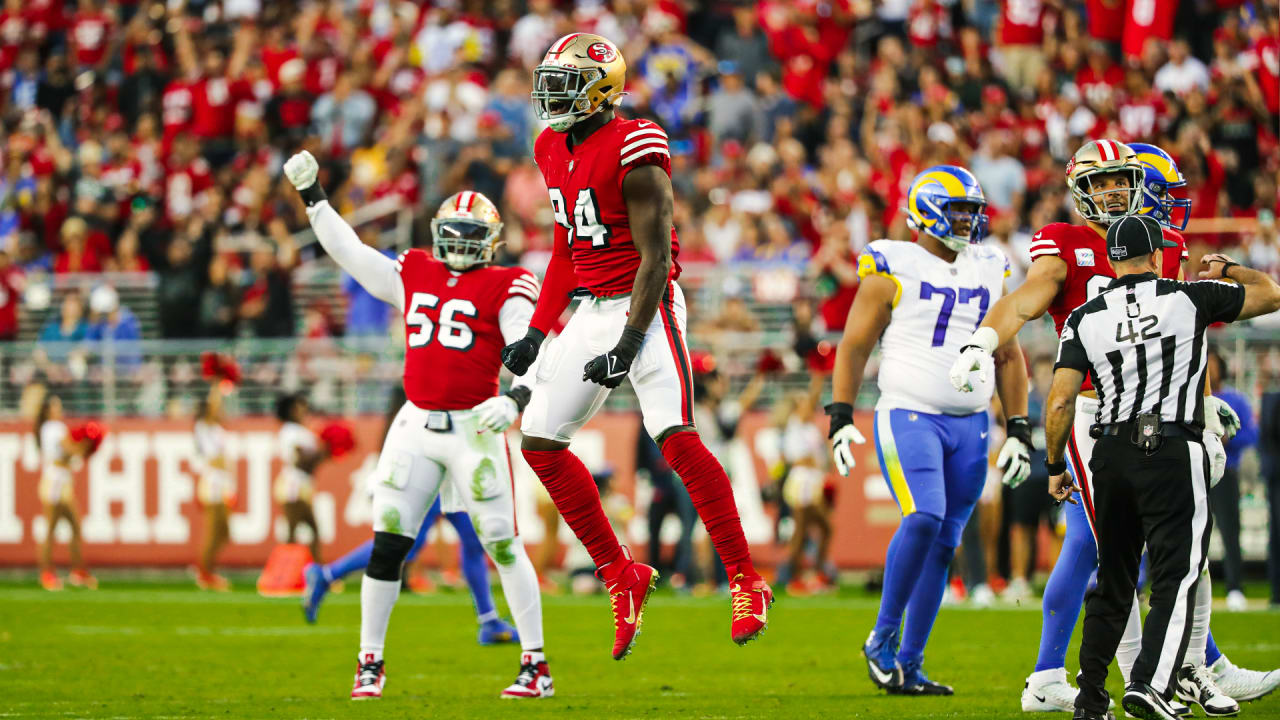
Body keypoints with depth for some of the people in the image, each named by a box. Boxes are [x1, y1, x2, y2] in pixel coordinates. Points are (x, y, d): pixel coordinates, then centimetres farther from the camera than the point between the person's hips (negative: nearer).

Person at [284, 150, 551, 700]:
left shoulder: (504, 289, -1)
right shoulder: (411, 276, 13)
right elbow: (350, 252, 21)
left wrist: (514, 399, -29)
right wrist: (312, 197, 18)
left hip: (474, 428, -4)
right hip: (416, 427, 4)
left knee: (503, 545, -5)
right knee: (386, 544, 0)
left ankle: (536, 665, 2)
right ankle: (370, 664, 11)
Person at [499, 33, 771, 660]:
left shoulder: (632, 152, -16)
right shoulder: (554, 151, 10)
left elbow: (656, 256, -17)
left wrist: (629, 345, -22)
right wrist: (536, 333, 17)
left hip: (644, 307, -9)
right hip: (592, 309, 9)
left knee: (678, 440, -21)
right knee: (540, 443, 5)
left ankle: (746, 584, -14)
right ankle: (621, 578, 15)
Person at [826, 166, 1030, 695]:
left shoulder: (990, 274, 13)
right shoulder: (893, 270, -2)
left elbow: (1009, 358, 19)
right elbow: (854, 347, 0)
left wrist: (1019, 430, 13)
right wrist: (841, 417, -8)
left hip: (970, 426, 5)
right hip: (908, 416, -5)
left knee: (943, 544, 2)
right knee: (924, 518, -24)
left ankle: (908, 666, 8)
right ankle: (883, 638, -8)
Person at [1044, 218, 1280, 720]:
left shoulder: (1085, 319, 5)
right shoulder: (1190, 299, 1)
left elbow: (1060, 403, -1)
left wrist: (1055, 467, 12)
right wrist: (1226, 270, 33)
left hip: (1111, 454, 4)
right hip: (1174, 453, -4)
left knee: (1112, 583, 13)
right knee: (1177, 579, -4)